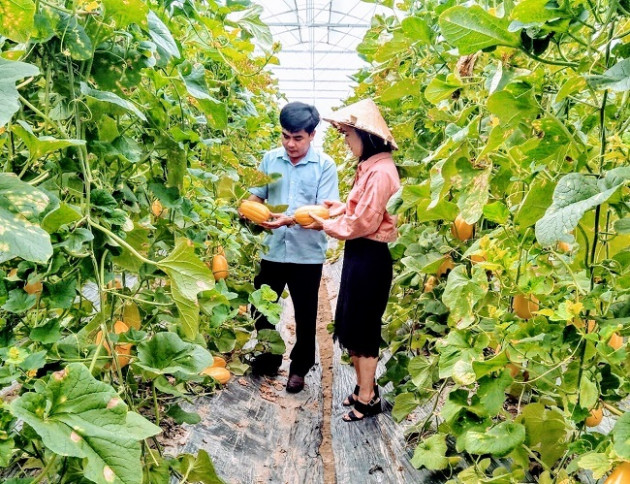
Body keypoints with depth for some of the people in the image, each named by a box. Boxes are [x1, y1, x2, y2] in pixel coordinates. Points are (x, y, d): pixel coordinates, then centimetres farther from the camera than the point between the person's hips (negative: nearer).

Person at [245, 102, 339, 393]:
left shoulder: (324, 165, -8)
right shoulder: (270, 159, 1)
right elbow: (256, 197, 6)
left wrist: (291, 219, -30)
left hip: (307, 254, -3)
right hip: (272, 250, 3)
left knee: (305, 315, 12)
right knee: (260, 309, 14)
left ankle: (299, 367, 33)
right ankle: (268, 358, 38)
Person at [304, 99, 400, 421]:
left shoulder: (380, 172, -20)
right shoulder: (369, 166, 11)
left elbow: (363, 222, -21)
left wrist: (325, 225, -9)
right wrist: (329, 207, 1)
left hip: (369, 258, -10)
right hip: (358, 254, 10)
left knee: (363, 328, 3)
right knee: (350, 326, 17)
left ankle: (368, 399, 19)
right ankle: (365, 387, 33)